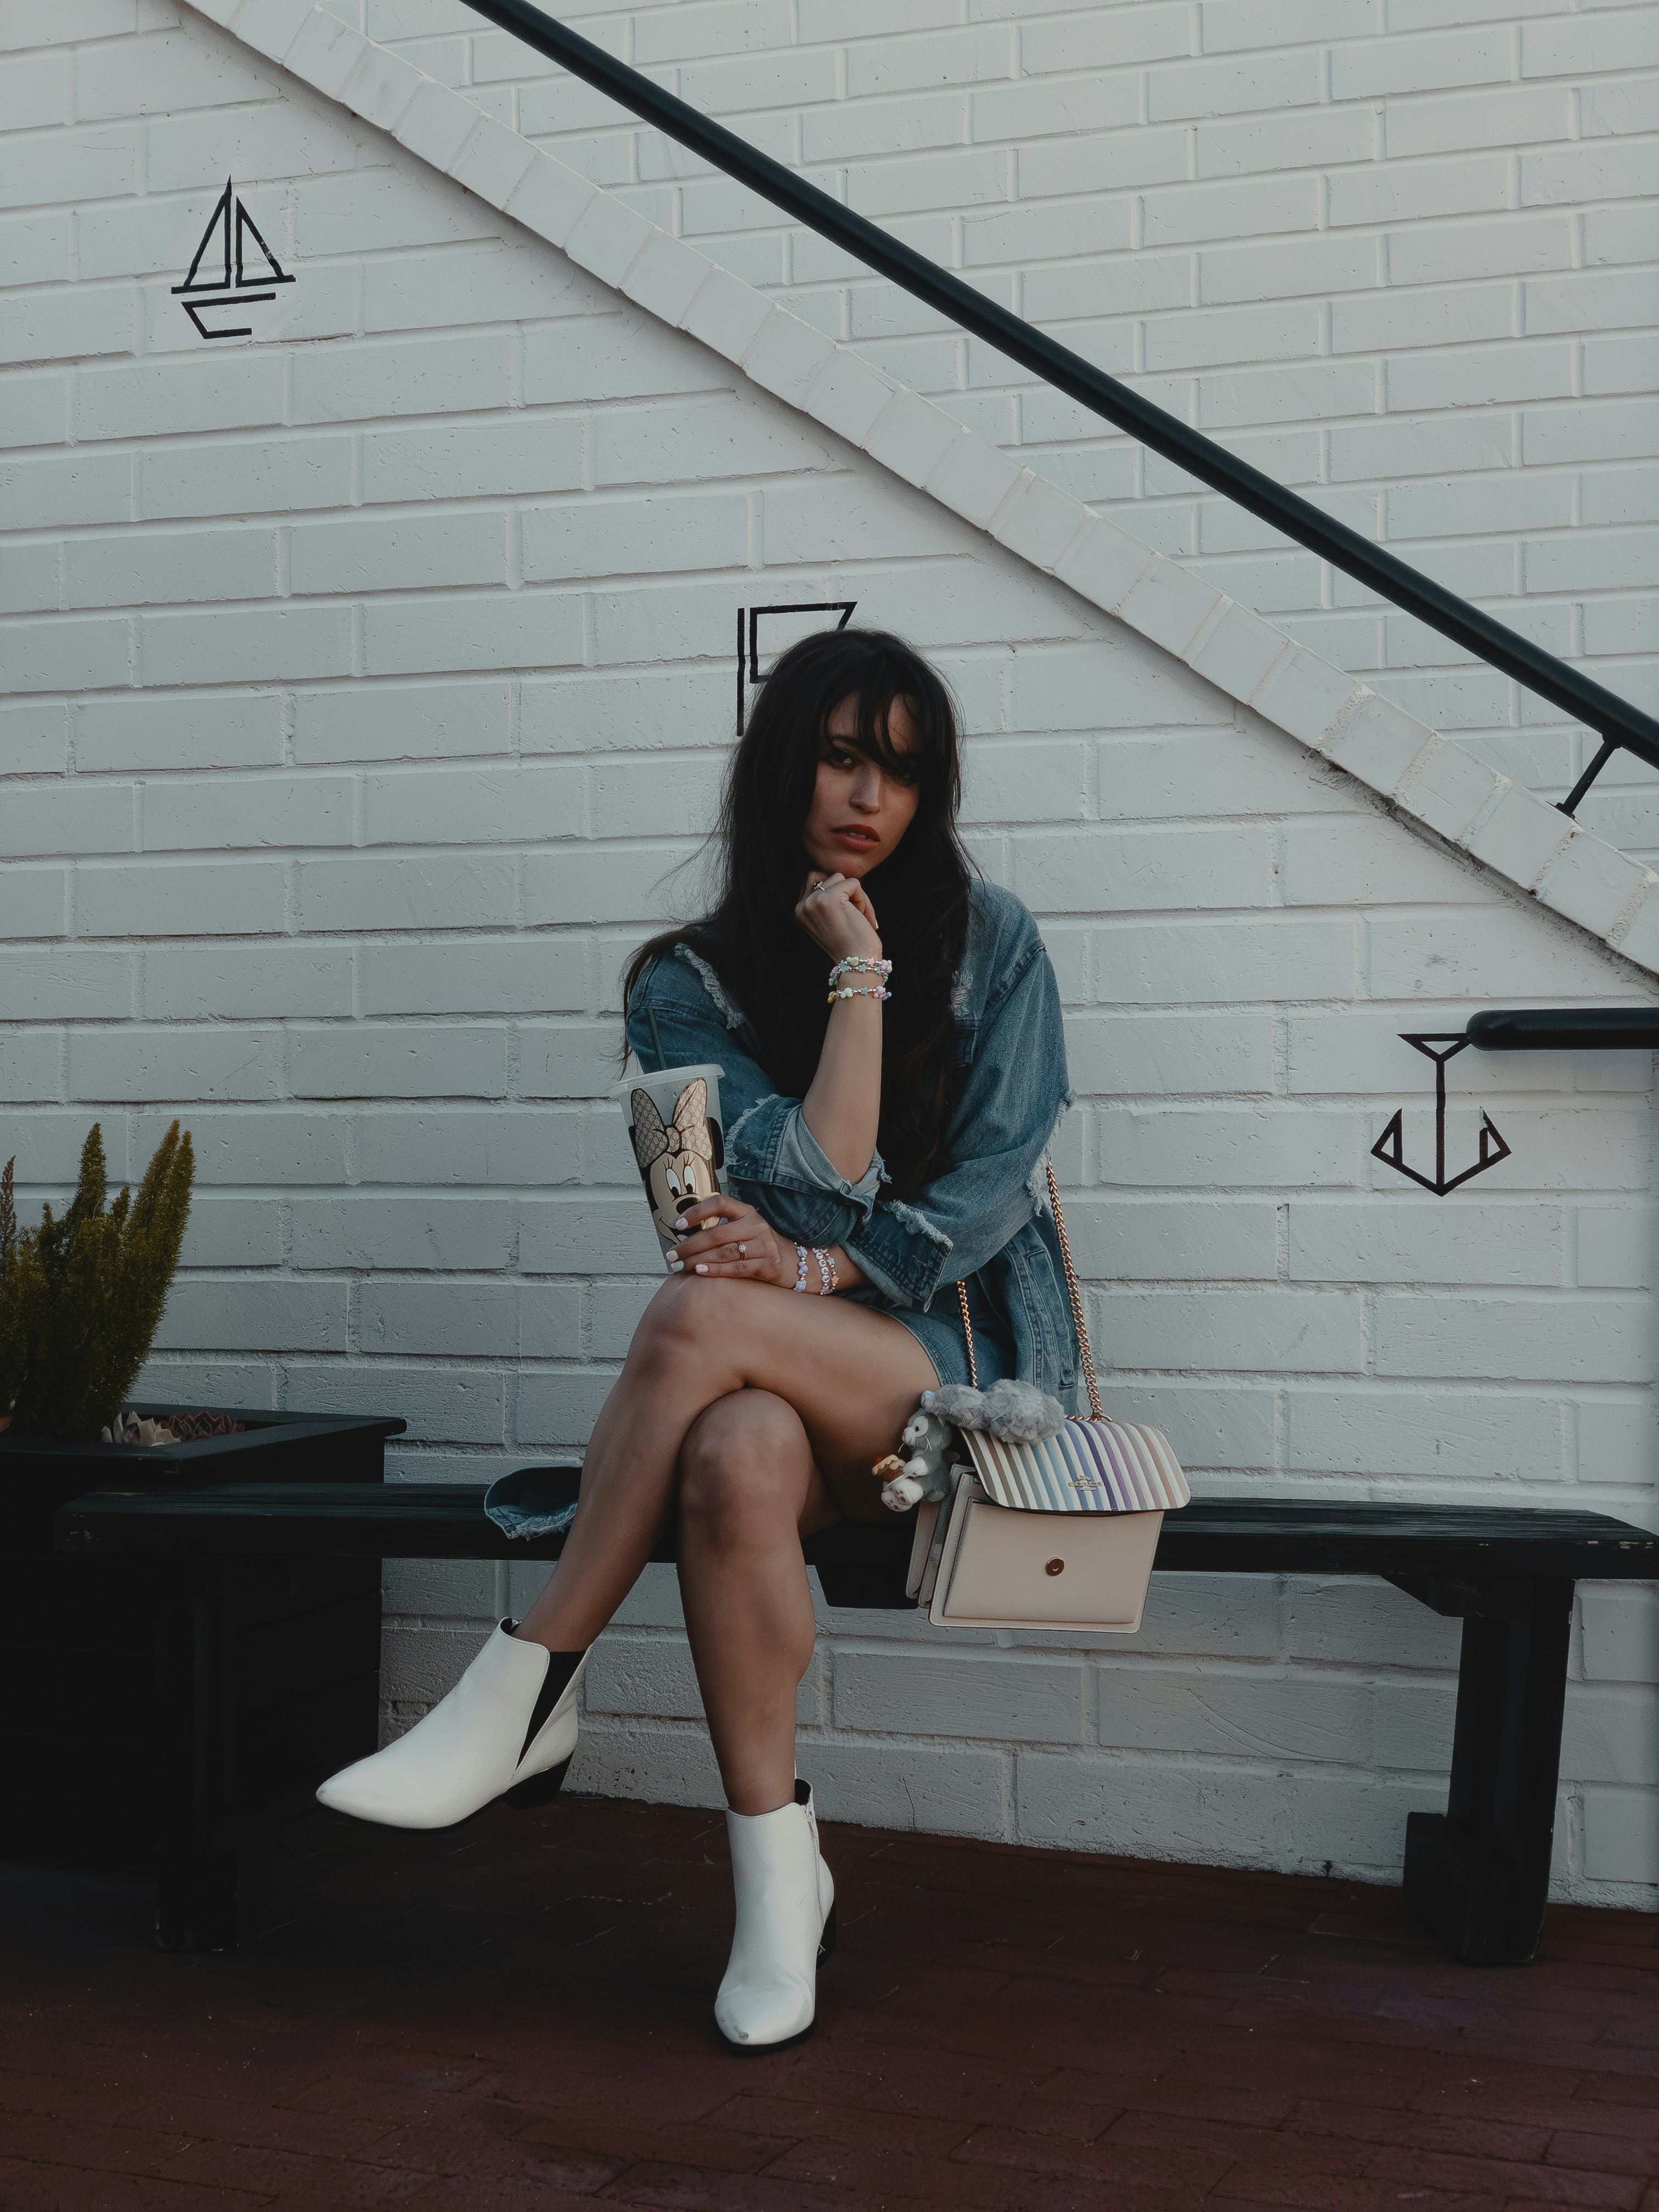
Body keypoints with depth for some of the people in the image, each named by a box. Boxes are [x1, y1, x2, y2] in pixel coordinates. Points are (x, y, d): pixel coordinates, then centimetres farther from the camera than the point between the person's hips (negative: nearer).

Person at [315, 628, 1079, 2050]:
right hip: (794, 1385, 2)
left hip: (967, 1361, -1)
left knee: (702, 1315, -32)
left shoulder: (988, 939, 6)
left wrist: (814, 1269, -15)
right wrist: (855, 974, -8)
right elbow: (821, 1186, -8)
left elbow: (996, 1184, -3)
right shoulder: (691, 987, 6)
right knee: (734, 1460, -37)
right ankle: (779, 1876, -25)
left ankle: (525, 1704, -23)